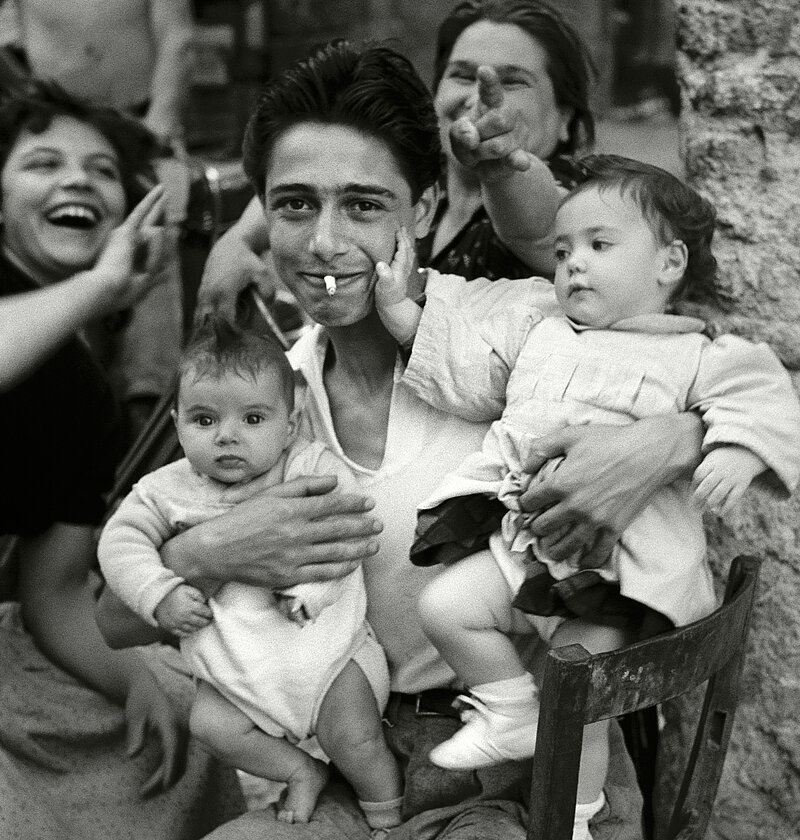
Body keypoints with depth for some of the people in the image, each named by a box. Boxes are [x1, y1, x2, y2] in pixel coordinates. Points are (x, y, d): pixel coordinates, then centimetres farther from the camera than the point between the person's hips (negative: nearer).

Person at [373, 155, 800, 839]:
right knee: (445, 606, -13)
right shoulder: (538, 332, 17)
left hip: (616, 566, -5)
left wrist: (737, 449, -33)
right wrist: (399, 307, 15)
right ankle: (511, 713, 10)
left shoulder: (697, 357, -1)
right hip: (525, 544, 5)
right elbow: (462, 364, 22)